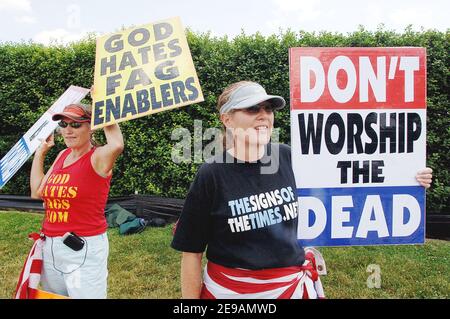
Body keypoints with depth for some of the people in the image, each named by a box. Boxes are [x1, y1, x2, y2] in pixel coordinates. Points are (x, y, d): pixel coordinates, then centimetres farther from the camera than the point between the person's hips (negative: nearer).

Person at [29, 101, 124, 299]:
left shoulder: (98, 157, -14)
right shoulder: (62, 156, 8)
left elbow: (116, 145, -37)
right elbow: (37, 192, 10)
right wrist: (40, 152, 12)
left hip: (85, 248, -7)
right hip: (51, 246, 8)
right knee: (53, 294, 23)